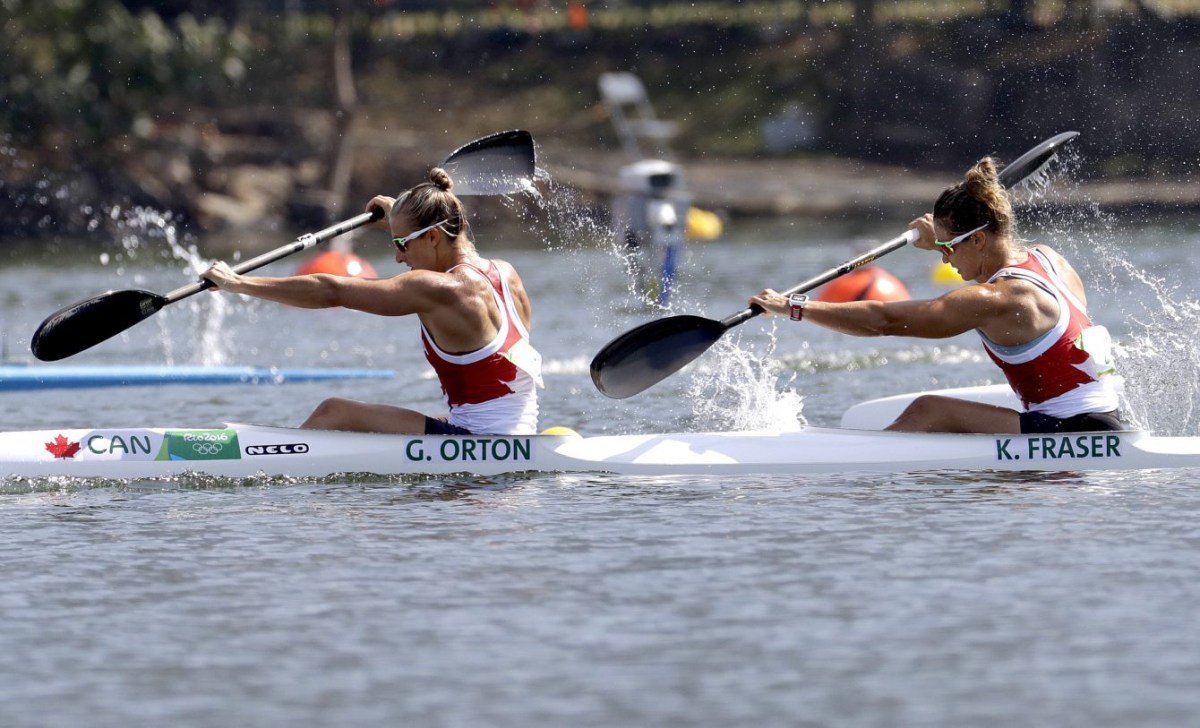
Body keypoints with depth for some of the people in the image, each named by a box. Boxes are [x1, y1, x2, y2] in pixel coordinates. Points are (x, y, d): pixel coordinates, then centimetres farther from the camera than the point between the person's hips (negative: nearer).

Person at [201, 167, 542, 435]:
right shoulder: (505, 274, 9)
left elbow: (331, 292, -14)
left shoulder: (438, 290, -15)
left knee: (335, 414, -8)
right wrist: (402, 219, 46)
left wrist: (239, 284, -9)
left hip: (478, 445, -10)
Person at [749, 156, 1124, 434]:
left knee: (929, 411, -14)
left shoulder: (992, 301, -16)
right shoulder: (1048, 259, 9)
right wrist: (946, 240, 45)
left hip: (1071, 433, -10)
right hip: (1102, 427, 10)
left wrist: (793, 308, -10)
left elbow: (882, 320, -16)